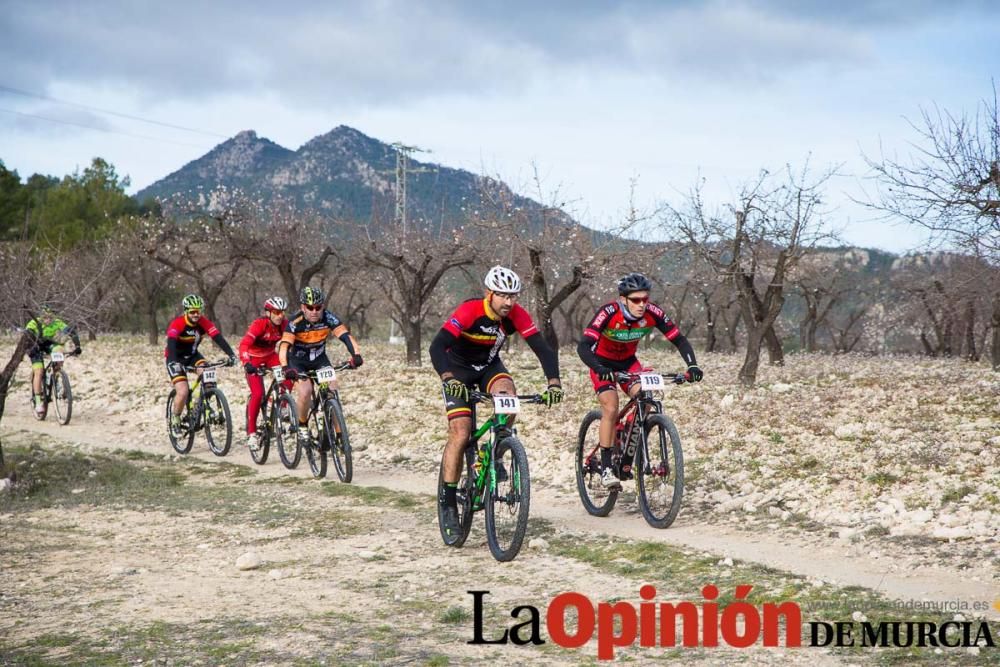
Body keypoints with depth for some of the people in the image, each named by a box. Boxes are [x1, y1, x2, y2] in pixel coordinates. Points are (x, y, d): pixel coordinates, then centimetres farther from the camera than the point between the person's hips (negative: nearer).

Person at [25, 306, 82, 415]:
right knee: (38, 372, -19)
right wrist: (29, 350, -56)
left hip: (49, 344, 2)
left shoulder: (57, 323, -23)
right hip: (36, 346, -2)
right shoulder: (34, 323, -29)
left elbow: (71, 331, -29)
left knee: (59, 349, -32)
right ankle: (38, 401, -12)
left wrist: (77, 346, -42)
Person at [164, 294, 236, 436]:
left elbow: (218, 337, -24)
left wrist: (231, 354, -39)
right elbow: (171, 343, -39)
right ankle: (175, 420, 6)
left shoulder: (204, 322, -14)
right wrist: (174, 363, -56)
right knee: (183, 392, -19)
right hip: (176, 359, -4)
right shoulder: (177, 323, -26)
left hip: (192, 355, 4)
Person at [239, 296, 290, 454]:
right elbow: (244, 344, -38)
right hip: (254, 358, -4)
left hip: (270, 356, 4)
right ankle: (251, 432, -6)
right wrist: (246, 364, -52)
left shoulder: (284, 324, -14)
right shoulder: (259, 324, -29)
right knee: (257, 394, -18)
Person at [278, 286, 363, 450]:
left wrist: (356, 355, -48)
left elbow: (346, 336, -30)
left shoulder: (328, 318, -21)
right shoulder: (295, 322, -28)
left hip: (320, 359, 3)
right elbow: (284, 345, -38)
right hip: (298, 362, -3)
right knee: (305, 392, -26)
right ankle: (302, 427, 0)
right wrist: (285, 367, -55)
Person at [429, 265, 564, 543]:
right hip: (458, 369, -3)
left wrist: (554, 382, -39)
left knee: (507, 393, -30)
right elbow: (437, 346, -41)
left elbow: (542, 348, -22)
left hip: (489, 367, 3)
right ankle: (448, 502, -5)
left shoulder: (516, 315, -20)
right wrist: (447, 378, -58)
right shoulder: (469, 311, -31)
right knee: (460, 433, -16)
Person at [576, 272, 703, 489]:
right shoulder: (608, 313, -33)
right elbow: (583, 347, -40)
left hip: (628, 362, 3)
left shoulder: (652, 313, -23)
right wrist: (599, 369, -56)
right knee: (611, 409, -22)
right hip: (603, 364, -3)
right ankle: (606, 468, -13)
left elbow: (679, 340, -18)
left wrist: (692, 366, -34)